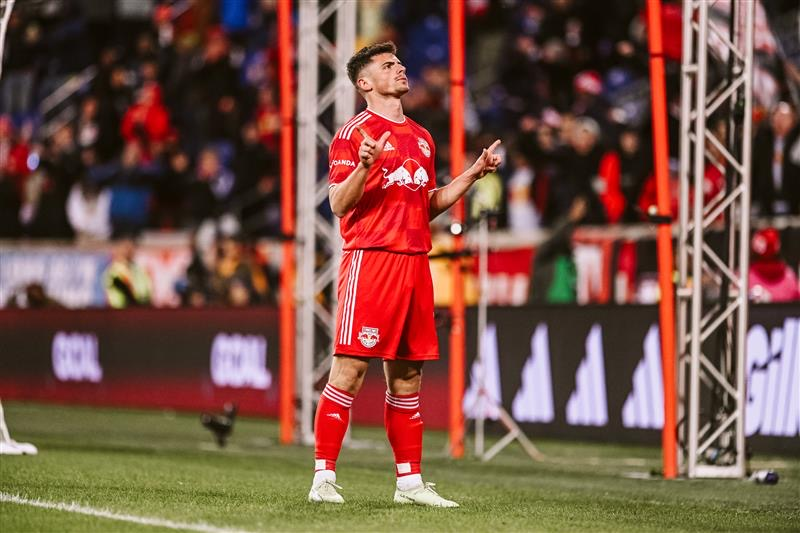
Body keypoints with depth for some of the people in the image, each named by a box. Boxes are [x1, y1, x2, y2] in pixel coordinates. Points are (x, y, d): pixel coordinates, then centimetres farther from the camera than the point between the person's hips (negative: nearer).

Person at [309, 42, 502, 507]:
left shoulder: (421, 137, 20)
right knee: (350, 368, -10)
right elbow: (339, 204, -8)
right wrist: (363, 166, -25)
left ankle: (409, 481, 12)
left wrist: (473, 174, 16)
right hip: (369, 258, -7)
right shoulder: (354, 132, -3)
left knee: (407, 375, 8)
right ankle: (323, 477, -8)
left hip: (415, 261, 7)